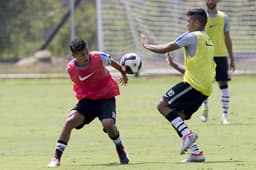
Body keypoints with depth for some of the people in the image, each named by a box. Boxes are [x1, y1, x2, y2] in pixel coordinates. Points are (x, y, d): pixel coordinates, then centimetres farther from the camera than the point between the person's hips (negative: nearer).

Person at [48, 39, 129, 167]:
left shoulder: (98, 57, -16)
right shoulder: (70, 69, -12)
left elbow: (111, 61, 7)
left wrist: (123, 72, 23)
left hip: (106, 97, -1)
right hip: (86, 99, 1)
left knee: (108, 124, -26)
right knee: (70, 120, -22)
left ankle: (120, 148, 8)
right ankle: (56, 158, -18)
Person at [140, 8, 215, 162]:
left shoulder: (191, 37, -5)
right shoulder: (208, 41, 23)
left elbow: (164, 49, -5)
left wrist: (147, 45, 12)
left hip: (194, 85, -9)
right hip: (205, 89, 9)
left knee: (163, 105, -8)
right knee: (178, 118, 11)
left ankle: (187, 134, -22)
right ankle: (196, 153, 3)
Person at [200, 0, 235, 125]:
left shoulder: (223, 17, 7)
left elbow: (227, 39, 12)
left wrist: (232, 58, 10)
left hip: (221, 55, 1)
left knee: (223, 84, -5)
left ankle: (224, 116, -4)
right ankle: (205, 108, 27)